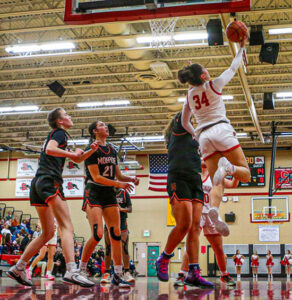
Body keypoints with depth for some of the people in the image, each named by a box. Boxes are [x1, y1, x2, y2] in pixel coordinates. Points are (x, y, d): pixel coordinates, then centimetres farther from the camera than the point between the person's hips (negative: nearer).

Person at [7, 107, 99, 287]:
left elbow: (77, 159, 36)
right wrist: (72, 154, -13)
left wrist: (92, 150, 20)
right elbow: (49, 149, -20)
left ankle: (18, 268, 15)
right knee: (67, 227, -20)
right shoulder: (60, 133, 2)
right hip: (50, 181, -10)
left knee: (48, 233, 14)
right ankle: (72, 271, -34)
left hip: (38, 184, 10)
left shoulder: (58, 135, 29)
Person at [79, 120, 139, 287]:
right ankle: (81, 269, 2)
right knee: (98, 234, -16)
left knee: (116, 234, -2)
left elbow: (118, 175, 18)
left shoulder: (112, 151, 15)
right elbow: (96, 177, -13)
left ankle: (118, 275, 0)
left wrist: (130, 179, -1)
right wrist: (118, 184, -20)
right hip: (94, 193, -6)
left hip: (109, 194, 6)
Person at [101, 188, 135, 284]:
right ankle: (107, 273, 4)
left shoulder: (124, 193, 5)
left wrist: (122, 209, -16)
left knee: (125, 249, -8)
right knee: (108, 249, 0)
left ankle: (127, 273, -5)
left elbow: (130, 209, 3)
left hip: (122, 223, -1)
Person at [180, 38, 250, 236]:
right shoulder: (214, 85, 4)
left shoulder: (190, 95, 17)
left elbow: (184, 123, 27)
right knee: (246, 174, 0)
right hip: (221, 130, -4)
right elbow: (234, 68, 18)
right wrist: (241, 48, 30)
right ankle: (227, 167, -35)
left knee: (218, 184, 0)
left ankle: (214, 209, -31)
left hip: (204, 137, 4)